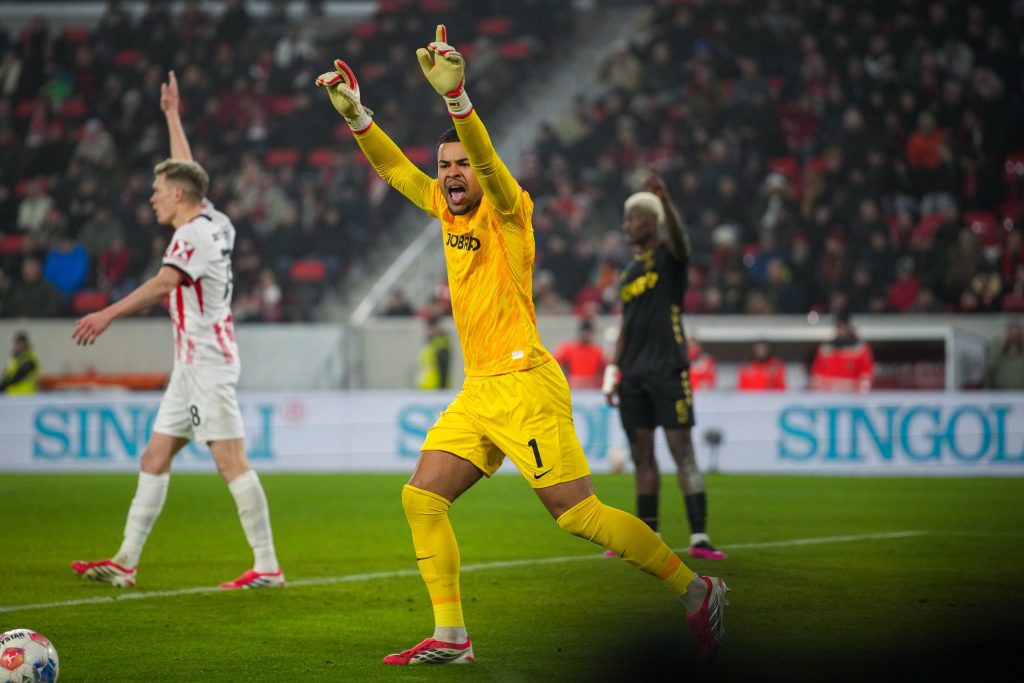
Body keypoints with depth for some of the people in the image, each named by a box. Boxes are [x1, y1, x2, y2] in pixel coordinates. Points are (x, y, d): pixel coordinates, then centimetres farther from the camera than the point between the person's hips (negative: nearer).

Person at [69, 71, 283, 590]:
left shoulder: (196, 233, -14)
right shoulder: (212, 222, 12)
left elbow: (163, 282, -30)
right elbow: (186, 170, 30)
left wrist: (109, 314, -39)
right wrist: (172, 116, 39)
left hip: (208, 362, -10)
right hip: (193, 365, 10)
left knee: (231, 462, -10)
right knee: (154, 459, 9)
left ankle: (267, 566, -10)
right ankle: (126, 562, 10)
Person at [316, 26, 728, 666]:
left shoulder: (507, 211, -6)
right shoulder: (449, 211, 15)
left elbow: (487, 160, -24)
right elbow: (396, 168, 20)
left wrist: (455, 96, -39)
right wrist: (355, 113, 8)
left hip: (523, 385, -8)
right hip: (477, 392, 8)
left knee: (579, 514, -12)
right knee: (422, 498, -2)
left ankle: (697, 589, -1)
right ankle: (451, 637, -1)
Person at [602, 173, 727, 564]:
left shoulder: (670, 257, -1)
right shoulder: (629, 274, 18)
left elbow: (678, 235, -25)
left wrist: (665, 201, -43)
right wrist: (613, 372, 14)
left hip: (668, 369, -7)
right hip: (634, 374, 7)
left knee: (682, 451, -11)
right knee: (642, 456, 8)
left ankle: (699, 537, -14)